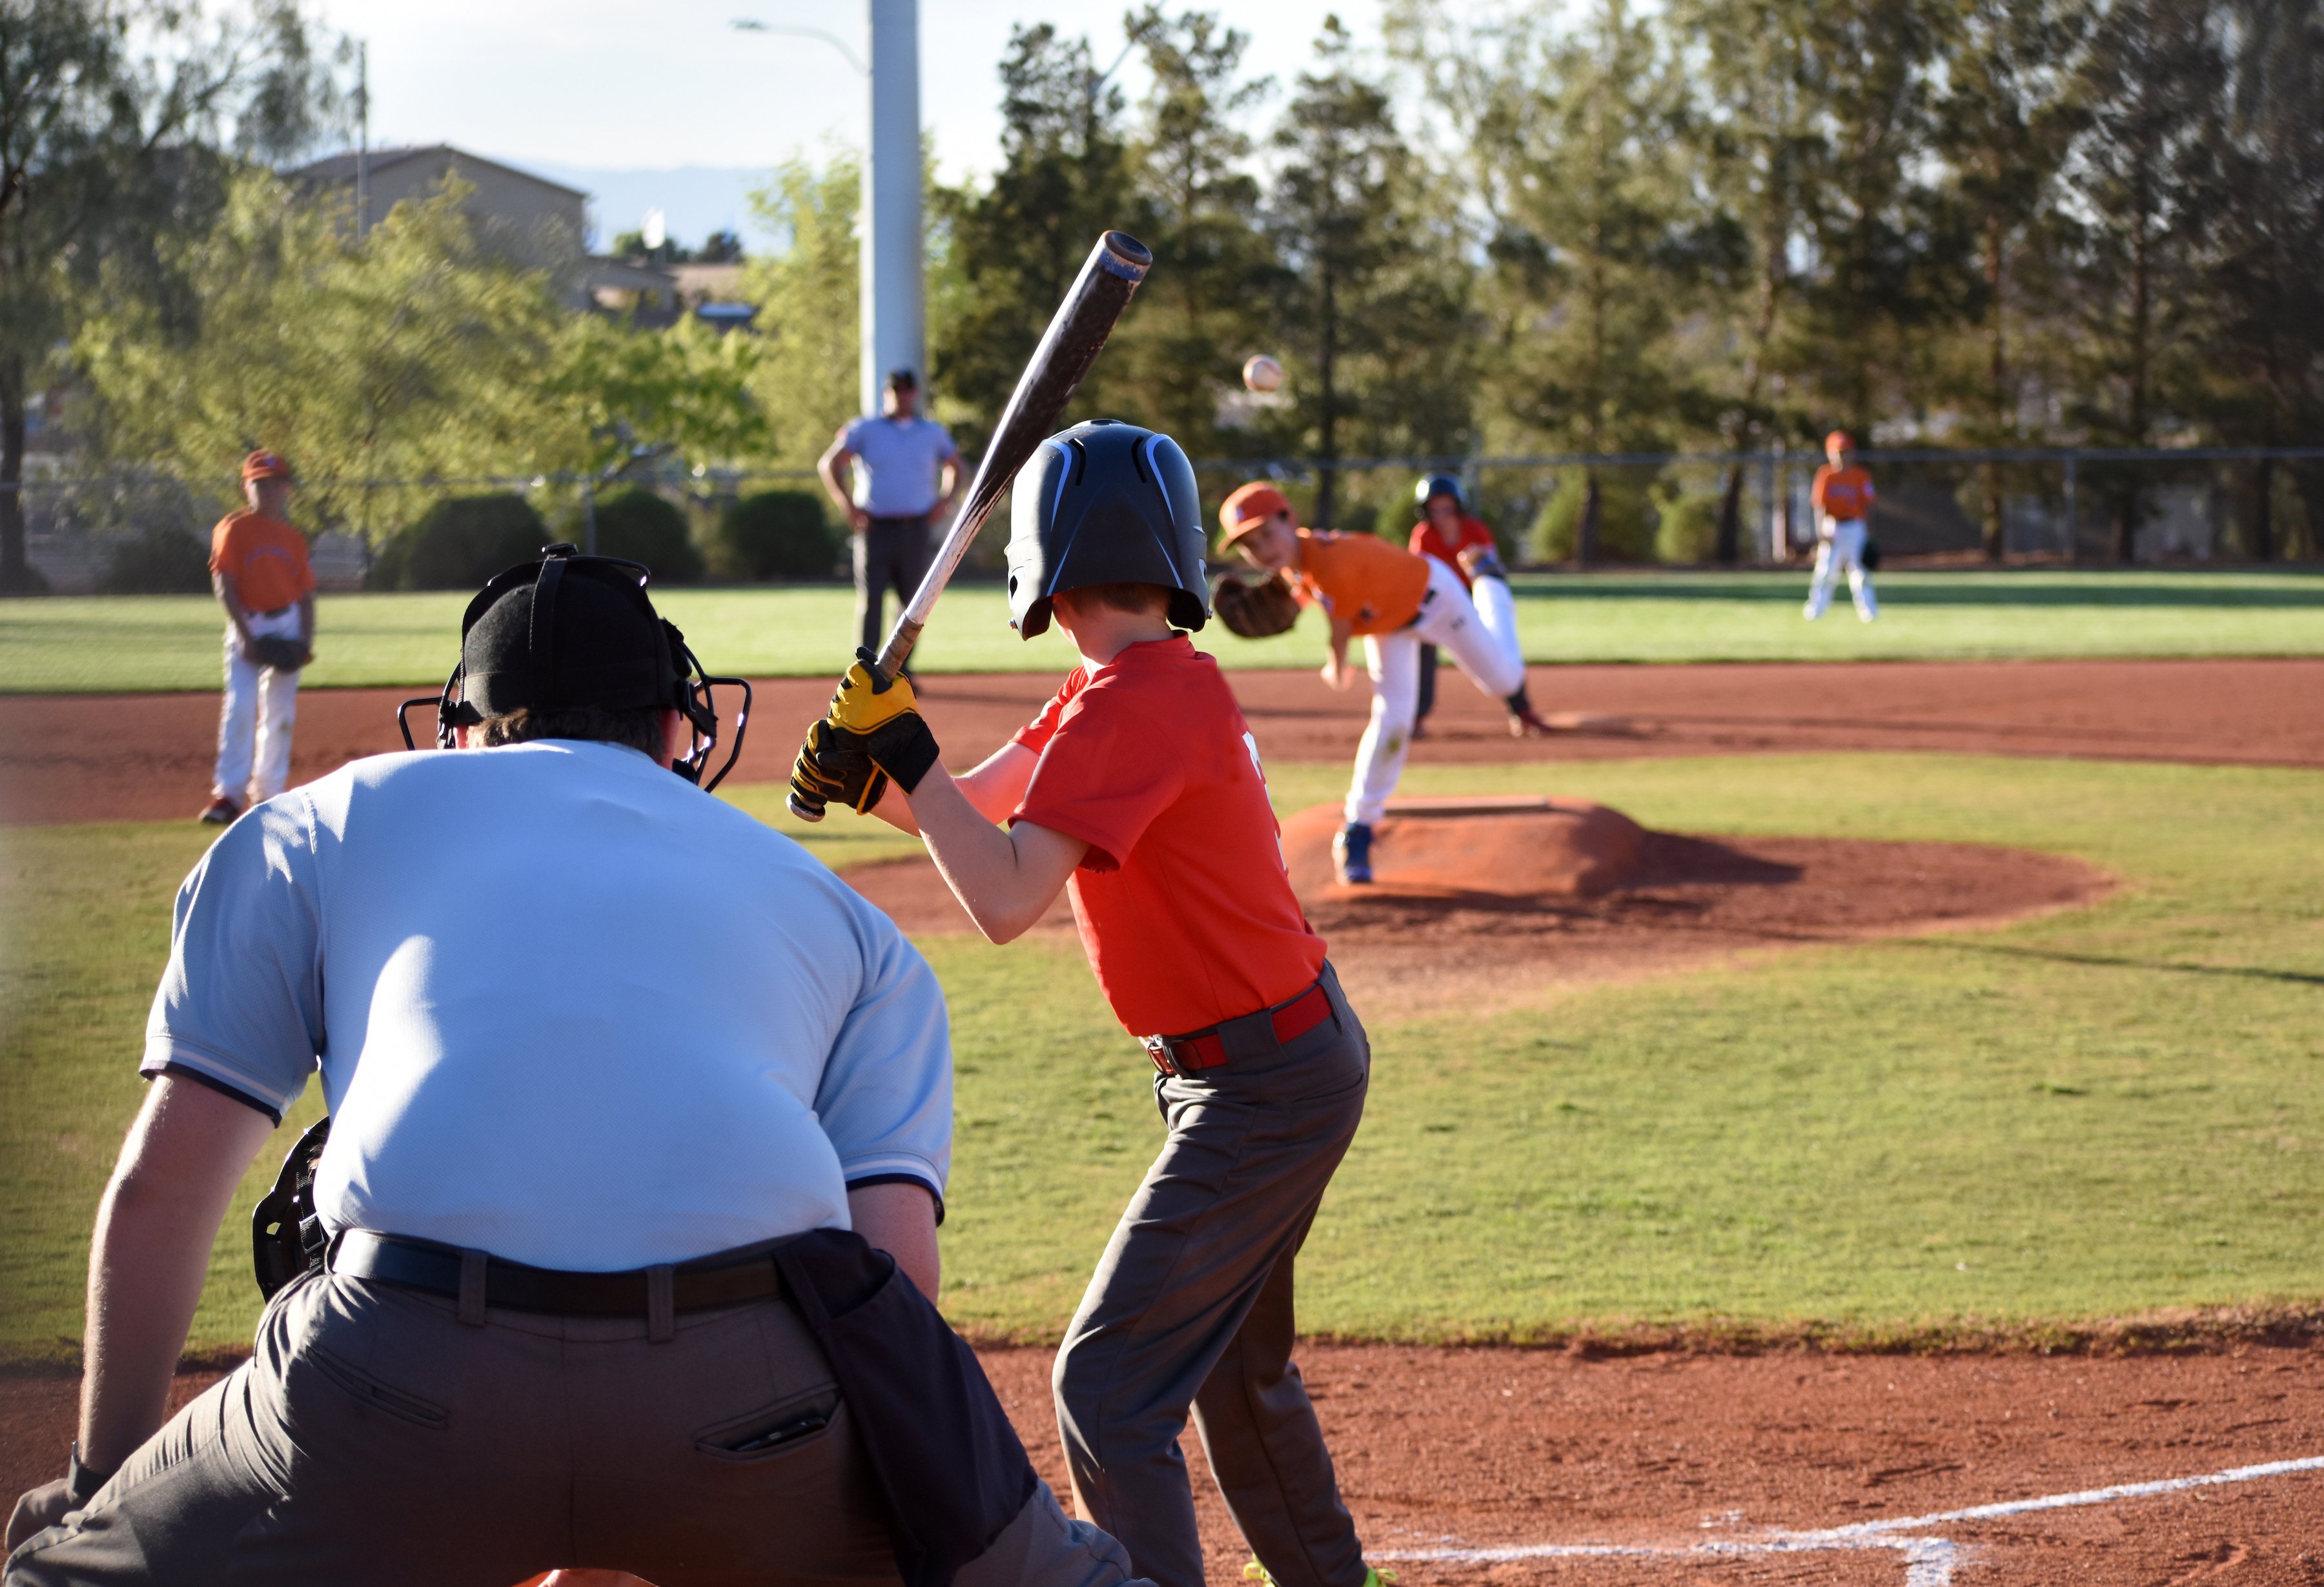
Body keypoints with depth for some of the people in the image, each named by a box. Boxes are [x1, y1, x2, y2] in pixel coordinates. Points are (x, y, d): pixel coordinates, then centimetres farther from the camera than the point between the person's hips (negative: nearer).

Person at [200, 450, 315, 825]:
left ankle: (270, 791, 15)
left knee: (280, 713, 6)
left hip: (288, 625, 4)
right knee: (240, 707, -13)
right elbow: (224, 585, -7)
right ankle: (228, 794, -16)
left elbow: (306, 594, 11)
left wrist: (306, 640, -3)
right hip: (248, 626, -4)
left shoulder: (294, 538, 11)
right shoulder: (235, 529, -1)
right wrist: (245, 636, -15)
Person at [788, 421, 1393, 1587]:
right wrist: (867, 776, -10)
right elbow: (982, 807, 9)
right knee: (1237, 1366, 26)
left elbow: (1005, 900, -31)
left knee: (1108, 1383, -11)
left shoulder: (1133, 703, -24)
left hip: (1261, 1085, -11)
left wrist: (905, 751, -25)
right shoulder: (1145, 680, 6)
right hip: (1293, 1055, 11)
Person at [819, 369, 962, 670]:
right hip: (875, 529, -3)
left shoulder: (934, 433, 11)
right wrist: (847, 504, -7)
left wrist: (945, 498, 9)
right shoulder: (865, 429, 4)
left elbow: (954, 465, 27)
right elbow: (829, 465, 4)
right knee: (870, 600, -9)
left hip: (915, 530, 3)